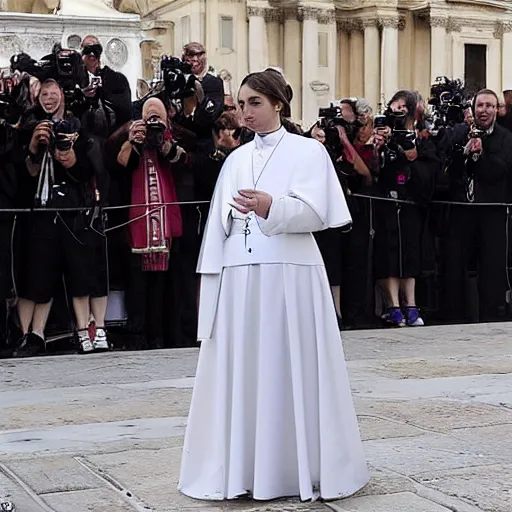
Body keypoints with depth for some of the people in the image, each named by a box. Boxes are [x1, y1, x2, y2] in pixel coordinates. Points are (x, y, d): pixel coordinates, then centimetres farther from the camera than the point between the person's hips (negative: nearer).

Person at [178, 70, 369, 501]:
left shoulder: (308, 151, 2)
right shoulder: (236, 159, 16)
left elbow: (314, 212, -11)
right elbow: (219, 224, 13)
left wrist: (271, 207, -29)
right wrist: (210, 278, 7)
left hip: (289, 274, -4)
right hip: (239, 275, 5)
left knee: (291, 369, -2)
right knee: (241, 369, 4)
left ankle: (303, 467, 9)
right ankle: (243, 468, 12)